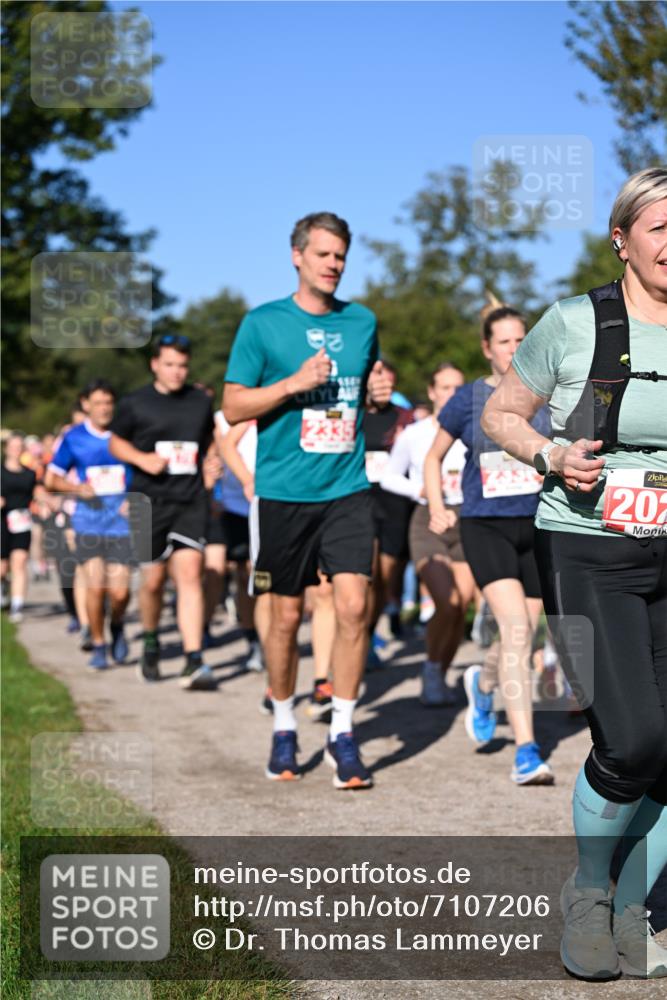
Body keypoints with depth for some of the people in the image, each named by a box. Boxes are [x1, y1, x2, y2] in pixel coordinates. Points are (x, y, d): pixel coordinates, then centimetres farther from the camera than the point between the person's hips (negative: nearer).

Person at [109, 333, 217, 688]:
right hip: (151, 502, -1)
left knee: (189, 572, -13)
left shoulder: (201, 402, 10)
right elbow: (116, 443, 11)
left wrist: (212, 458, 4)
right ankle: (150, 643, 33)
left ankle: (194, 661, -17)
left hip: (191, 502, 1)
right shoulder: (135, 403, 2)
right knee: (153, 579, 4)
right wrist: (142, 459, -8)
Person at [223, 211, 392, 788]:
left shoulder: (362, 321, 10)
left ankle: (342, 733, 2)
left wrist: (379, 393, 1)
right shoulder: (263, 323, -1)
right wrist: (295, 383, -15)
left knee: (353, 605, -9)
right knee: (286, 615, 5)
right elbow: (233, 407, -2)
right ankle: (284, 729, 23)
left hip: (347, 489, 2)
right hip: (283, 492, -2)